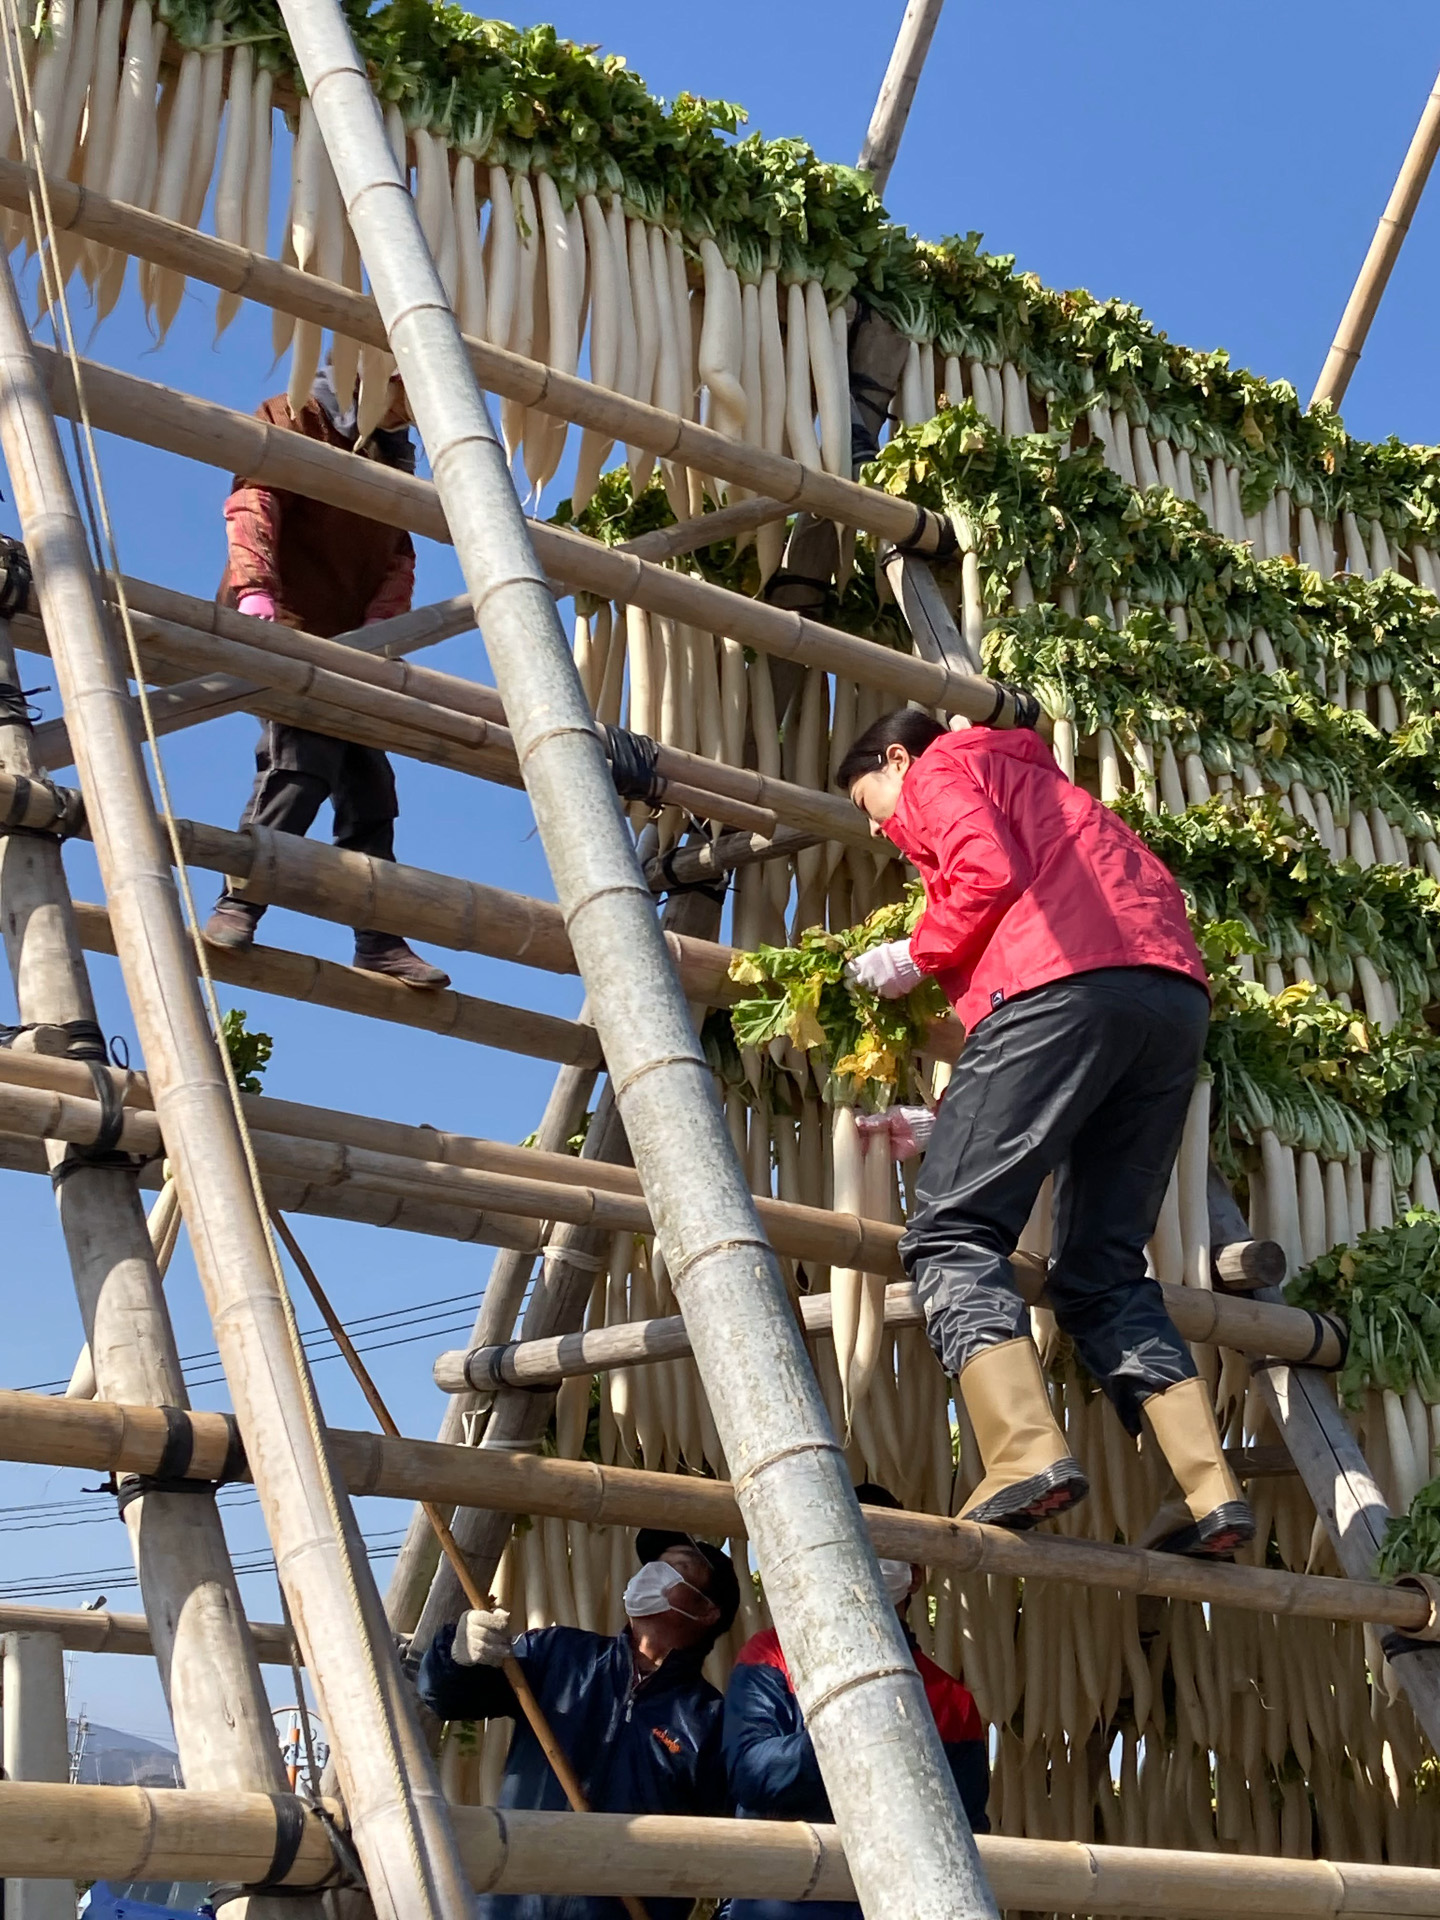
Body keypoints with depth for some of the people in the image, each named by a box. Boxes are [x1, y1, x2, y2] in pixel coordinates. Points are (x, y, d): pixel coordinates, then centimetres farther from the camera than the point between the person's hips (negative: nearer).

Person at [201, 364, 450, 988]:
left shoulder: (390, 455, 22)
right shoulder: (295, 422, 2)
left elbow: (399, 556, 11)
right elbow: (252, 505, -14)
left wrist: (380, 622, -9)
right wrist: (254, 587, -32)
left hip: (352, 645, 7)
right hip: (286, 629, -7)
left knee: (370, 788, 3)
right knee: (300, 762, -24)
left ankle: (380, 942, 4)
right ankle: (235, 909, -23)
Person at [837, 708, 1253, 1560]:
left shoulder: (938, 770, 18)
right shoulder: (1036, 784, 40)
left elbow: (990, 874, -5)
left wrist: (914, 958, 11)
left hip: (1068, 981, -8)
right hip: (1176, 994, 8)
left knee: (952, 1232, -7)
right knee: (1104, 1266, 11)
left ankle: (1027, 1453, -27)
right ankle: (1211, 1487, -4)